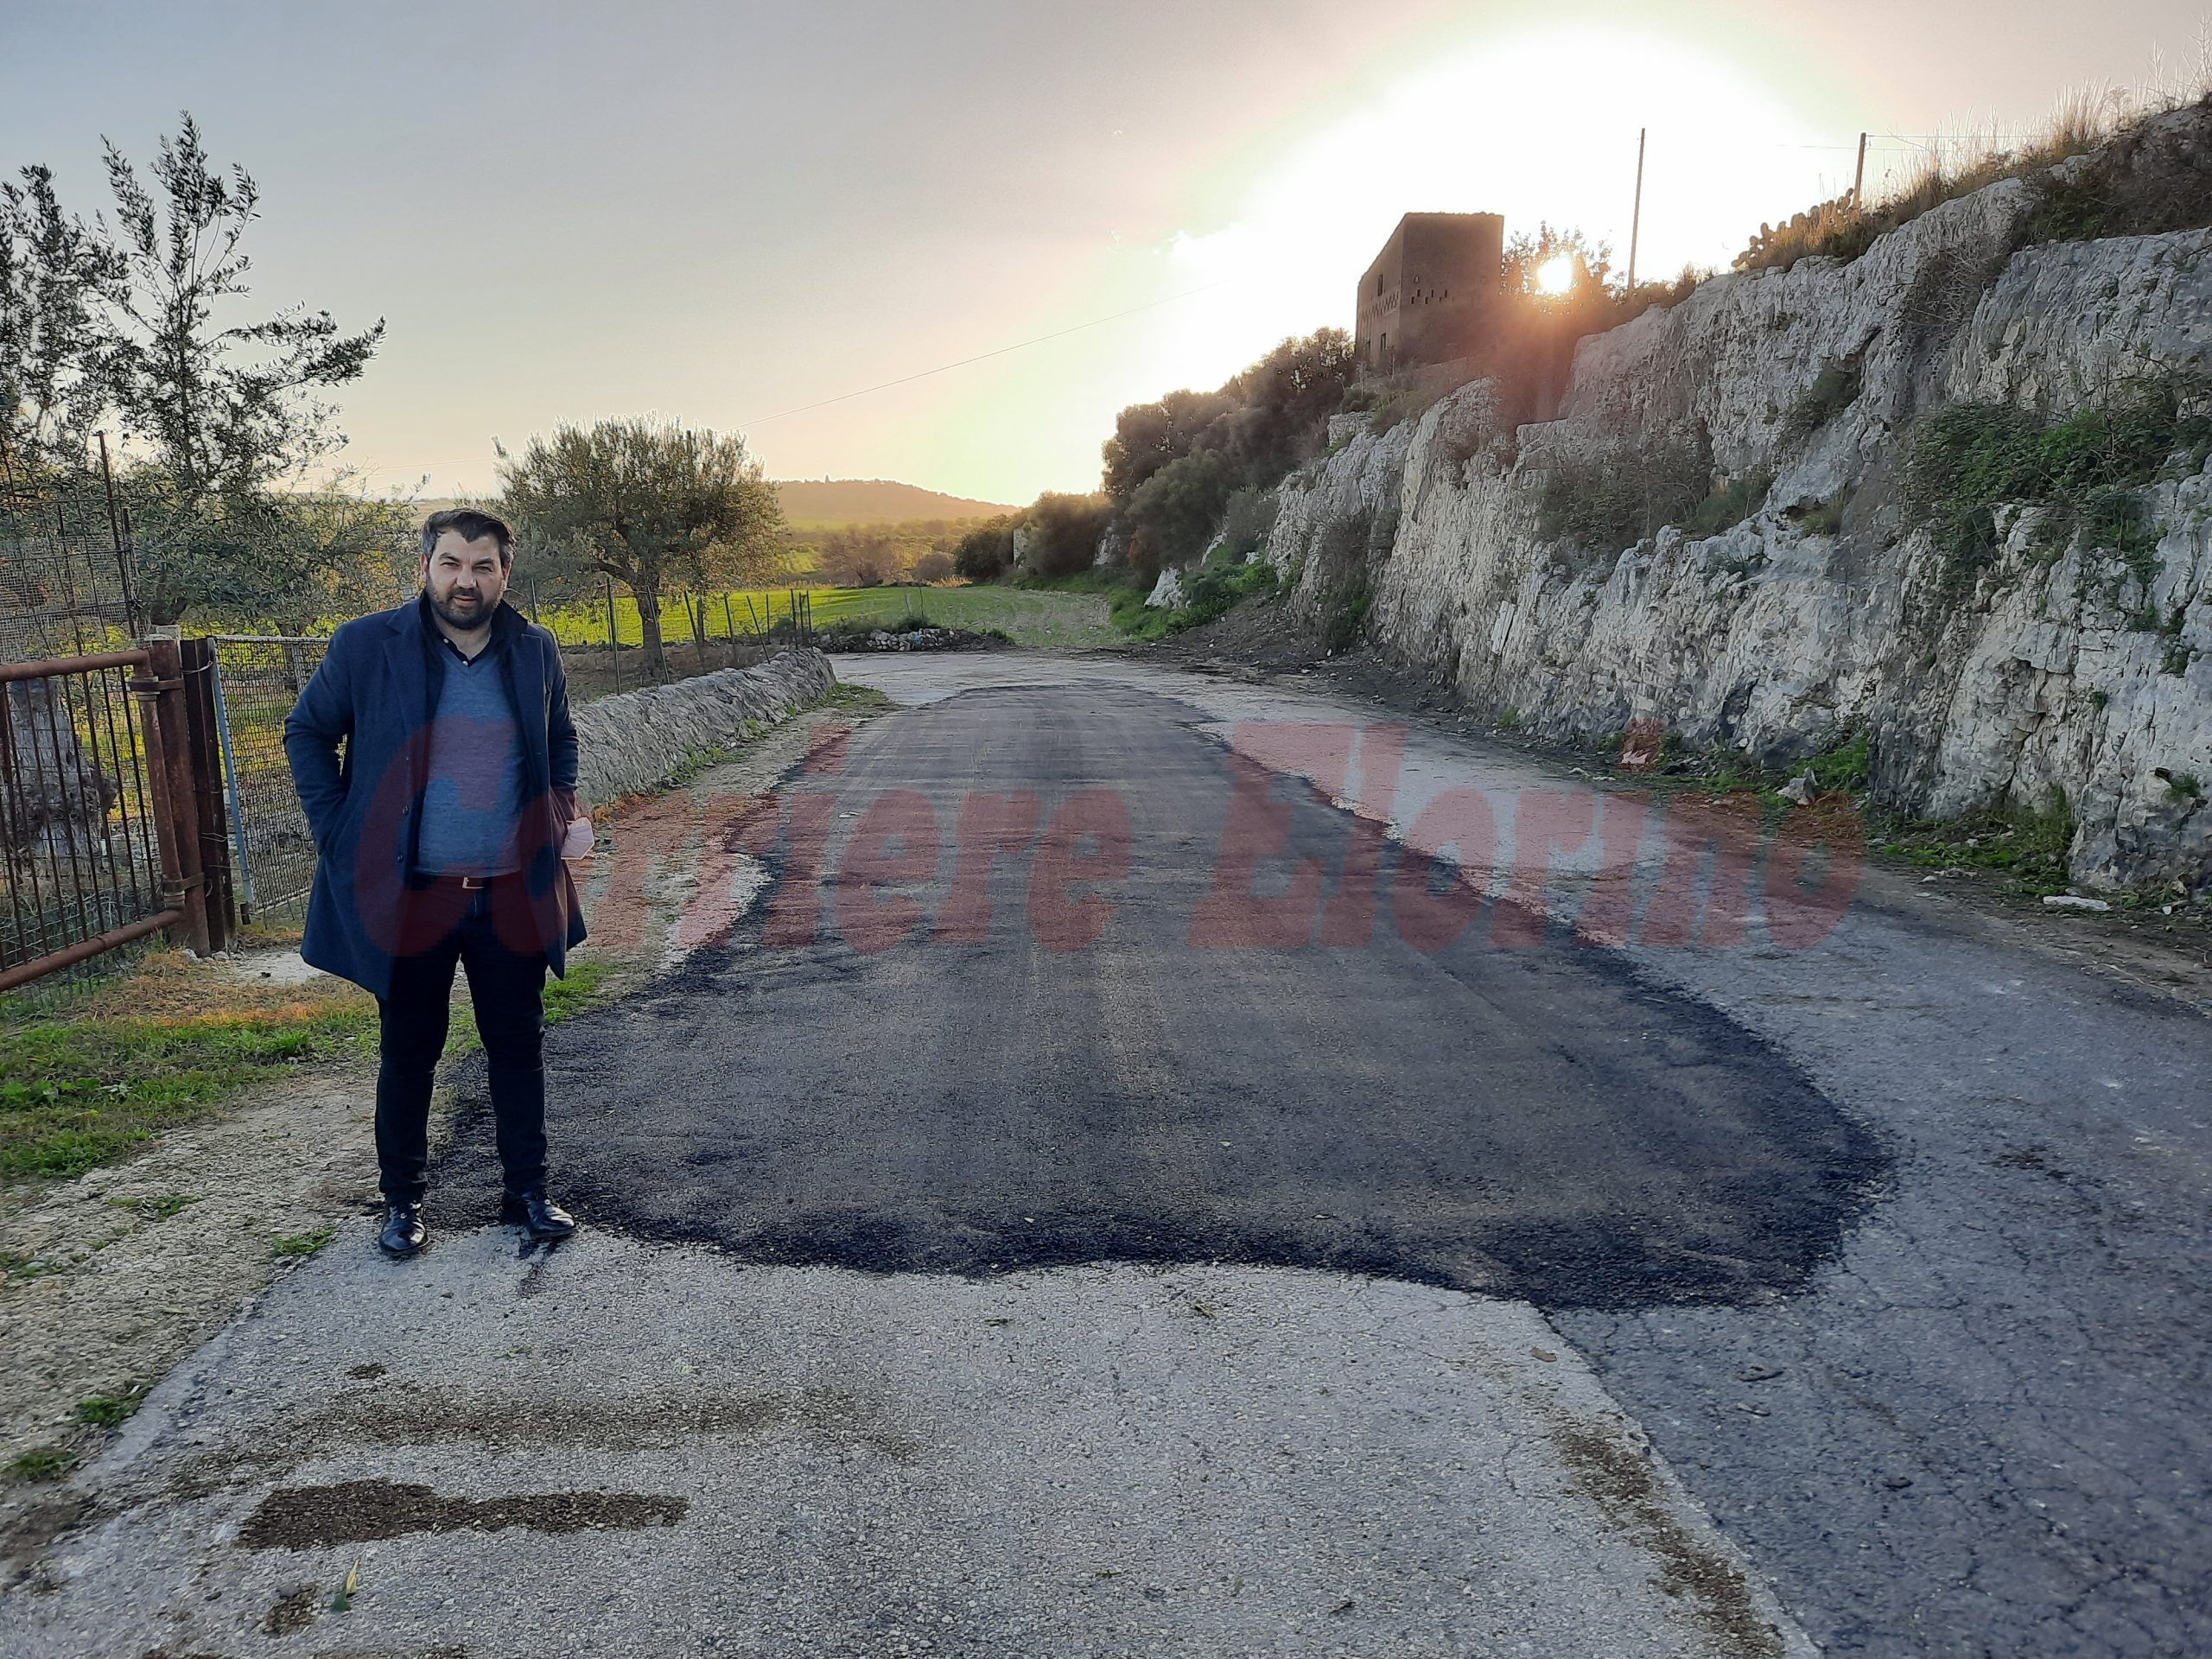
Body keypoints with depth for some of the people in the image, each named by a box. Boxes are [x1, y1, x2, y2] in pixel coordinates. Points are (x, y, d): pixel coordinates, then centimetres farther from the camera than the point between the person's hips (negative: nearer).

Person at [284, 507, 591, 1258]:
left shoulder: (534, 651, 2)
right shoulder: (366, 646, -6)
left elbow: (560, 740, 18)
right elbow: (307, 732, 5)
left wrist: (564, 811, 3)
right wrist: (338, 831, -3)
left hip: (513, 893, 2)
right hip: (408, 895, -2)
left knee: (518, 1046, 11)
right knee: (408, 1053, 11)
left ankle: (527, 1191, 26)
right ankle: (403, 1199, 28)